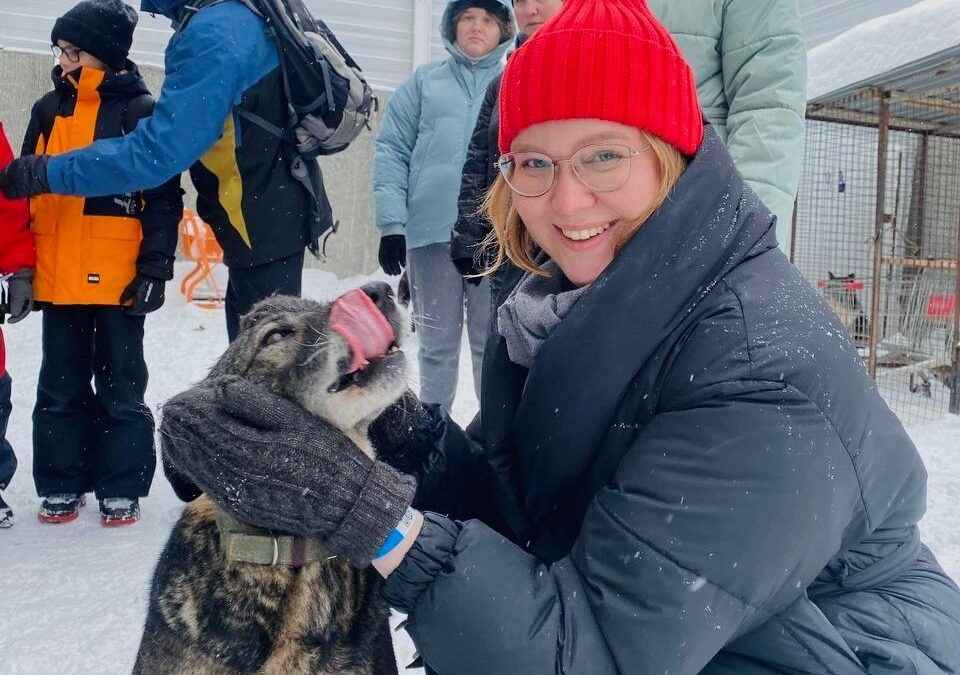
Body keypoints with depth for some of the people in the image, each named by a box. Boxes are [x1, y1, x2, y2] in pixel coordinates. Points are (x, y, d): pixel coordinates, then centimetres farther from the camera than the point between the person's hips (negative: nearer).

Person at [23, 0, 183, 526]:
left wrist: (155, 269, -10)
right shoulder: (48, 109, 12)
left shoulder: (141, 110, -2)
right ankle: (61, 485, 24)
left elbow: (163, 197, -4)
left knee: (120, 388, 6)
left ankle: (121, 489, 16)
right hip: (57, 278, 5)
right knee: (60, 388, 11)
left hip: (117, 279, -5)